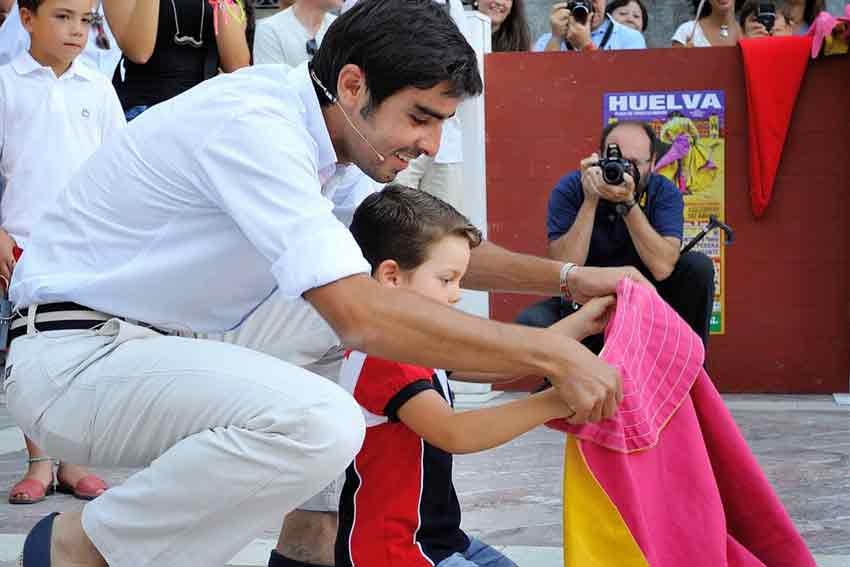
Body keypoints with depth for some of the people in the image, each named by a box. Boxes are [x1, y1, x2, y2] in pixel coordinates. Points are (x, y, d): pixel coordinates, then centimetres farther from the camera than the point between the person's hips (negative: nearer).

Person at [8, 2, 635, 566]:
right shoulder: (254, 126, -24)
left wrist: (567, 278, 4)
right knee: (321, 423, -32)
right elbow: (361, 316, -32)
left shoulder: (308, 128, 5)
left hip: (166, 337, 10)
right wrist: (549, 351, -28)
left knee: (399, 307, 12)